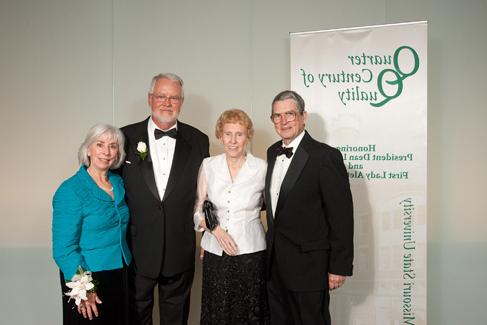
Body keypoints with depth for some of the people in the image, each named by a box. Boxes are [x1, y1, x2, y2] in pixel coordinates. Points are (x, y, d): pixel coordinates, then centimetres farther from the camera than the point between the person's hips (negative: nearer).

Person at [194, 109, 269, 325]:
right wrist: (216, 230, -11)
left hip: (251, 250, -2)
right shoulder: (208, 165, 1)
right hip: (215, 251, 2)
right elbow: (198, 208, 4)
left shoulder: (261, 168, -5)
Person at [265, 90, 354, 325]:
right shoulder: (272, 153, 8)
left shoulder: (326, 156, -14)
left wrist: (339, 267, -14)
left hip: (308, 266, -6)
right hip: (274, 263, 7)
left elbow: (341, 215, -14)